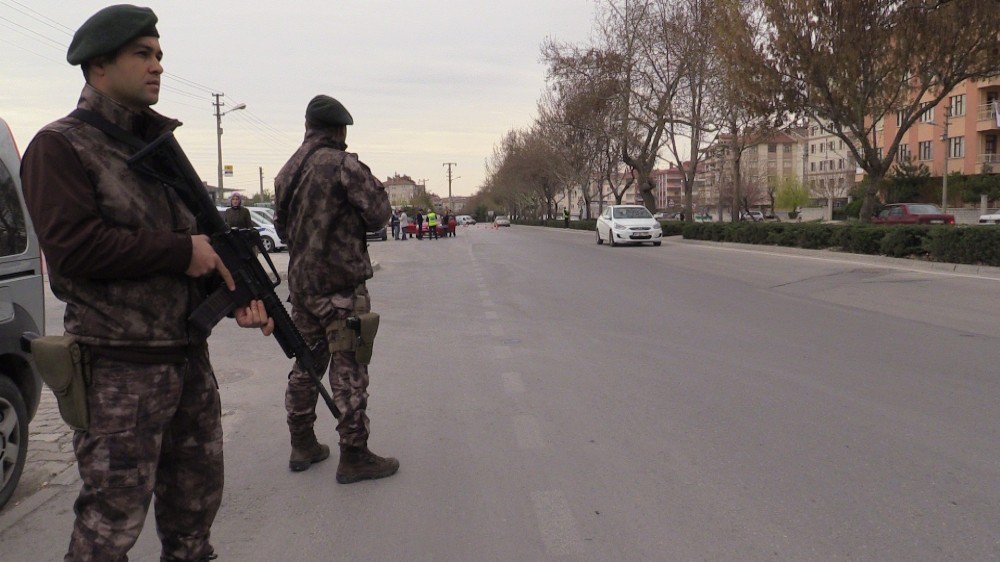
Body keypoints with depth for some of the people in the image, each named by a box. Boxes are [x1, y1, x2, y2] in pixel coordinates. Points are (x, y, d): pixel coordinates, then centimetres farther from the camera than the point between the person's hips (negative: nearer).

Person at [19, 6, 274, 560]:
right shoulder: (60, 146, -7)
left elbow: (198, 230, 17)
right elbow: (71, 244, -21)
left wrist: (238, 291, 0)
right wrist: (182, 252, -16)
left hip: (189, 357, 7)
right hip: (121, 370, -7)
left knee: (196, 502, 18)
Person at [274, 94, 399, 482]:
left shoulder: (288, 170, 12)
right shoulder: (344, 165, -12)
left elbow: (281, 226, 19)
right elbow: (378, 212, -13)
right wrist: (369, 183, 4)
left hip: (300, 281, 8)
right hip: (340, 282, -7)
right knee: (349, 368, -2)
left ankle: (302, 445, 24)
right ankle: (353, 456, 2)